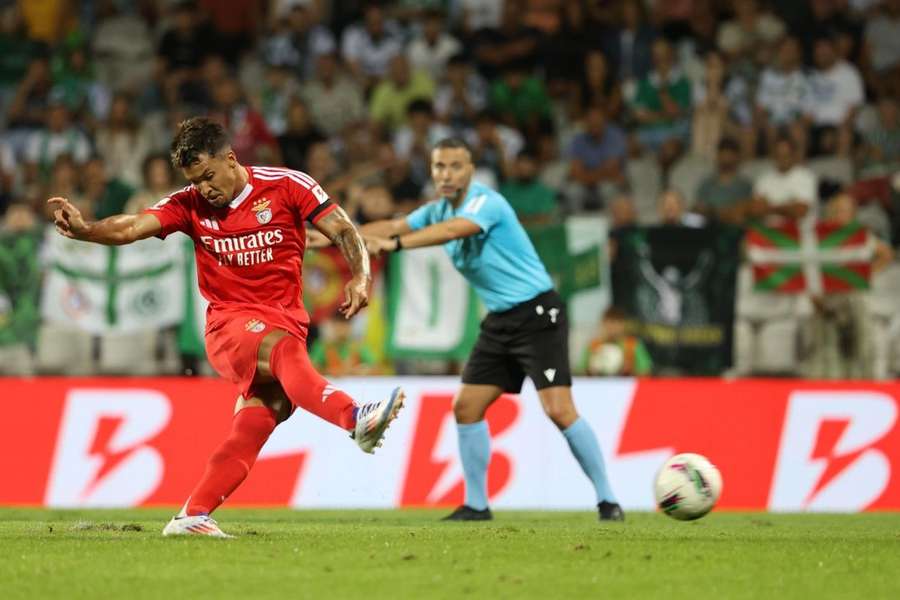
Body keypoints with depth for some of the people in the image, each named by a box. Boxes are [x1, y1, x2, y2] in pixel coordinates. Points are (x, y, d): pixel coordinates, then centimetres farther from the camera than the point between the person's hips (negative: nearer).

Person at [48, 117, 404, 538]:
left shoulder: (287, 186, 0)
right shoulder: (190, 205, 3)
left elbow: (343, 231, -1)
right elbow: (130, 228, -10)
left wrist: (360, 276, -20)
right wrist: (84, 229, -30)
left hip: (287, 321, 2)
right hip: (230, 325, -2)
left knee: (259, 419, -13)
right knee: (281, 348, -35)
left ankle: (193, 516, -7)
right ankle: (355, 419, -55)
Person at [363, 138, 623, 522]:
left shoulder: (486, 202, -19)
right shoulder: (438, 211, 7)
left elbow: (453, 230, -37)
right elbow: (393, 227, 5)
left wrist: (395, 244, -48)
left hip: (537, 314, -8)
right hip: (499, 321, 8)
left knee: (559, 410, -16)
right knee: (466, 407, 2)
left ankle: (607, 501, -8)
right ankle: (476, 505, 12)